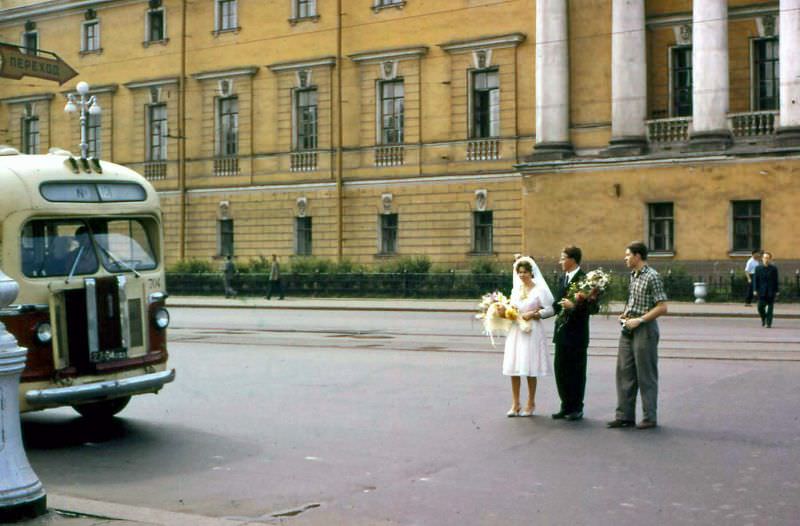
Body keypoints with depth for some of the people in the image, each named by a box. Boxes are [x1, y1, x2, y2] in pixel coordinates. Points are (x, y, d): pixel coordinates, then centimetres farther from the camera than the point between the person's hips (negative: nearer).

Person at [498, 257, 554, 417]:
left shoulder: (539, 290, -3)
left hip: (532, 331, -5)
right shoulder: (515, 290, 12)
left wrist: (532, 315, -14)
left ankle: (530, 404, 11)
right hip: (516, 331, 5)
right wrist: (504, 312, -3)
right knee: (513, 368, 2)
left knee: (530, 369, -1)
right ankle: (515, 405, 9)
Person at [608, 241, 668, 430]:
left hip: (644, 329, -8)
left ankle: (650, 417, 9)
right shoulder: (633, 276, 12)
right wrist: (625, 314, 7)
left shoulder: (652, 277, -13)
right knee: (624, 372, 9)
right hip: (628, 329, 8)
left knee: (646, 375, 0)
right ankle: (625, 415, 15)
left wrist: (639, 320, -18)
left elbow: (662, 307, -16)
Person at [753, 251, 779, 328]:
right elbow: (755, 280, 3)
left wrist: (776, 291, 0)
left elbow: (776, 280, 2)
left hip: (771, 292, -1)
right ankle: (763, 319, 26)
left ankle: (769, 323, 5)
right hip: (761, 291, 1)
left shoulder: (774, 268, 0)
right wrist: (755, 290, -4)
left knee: (770, 307, 0)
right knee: (760, 307, -2)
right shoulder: (758, 268, 2)